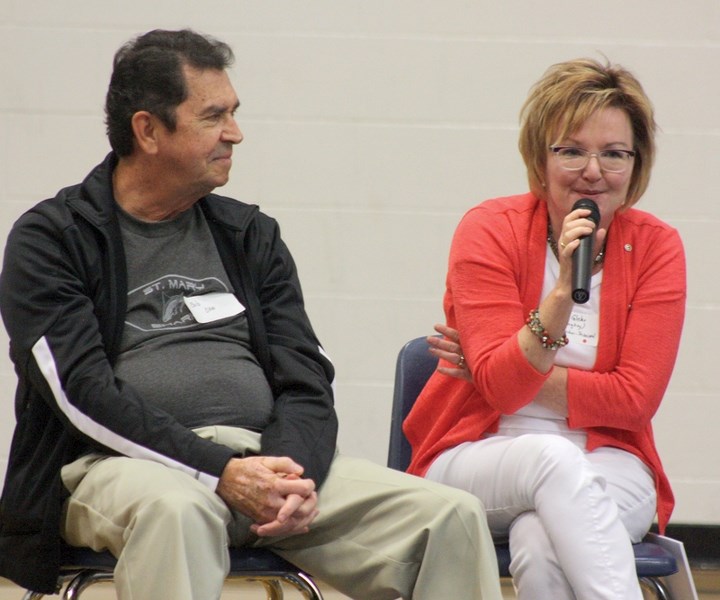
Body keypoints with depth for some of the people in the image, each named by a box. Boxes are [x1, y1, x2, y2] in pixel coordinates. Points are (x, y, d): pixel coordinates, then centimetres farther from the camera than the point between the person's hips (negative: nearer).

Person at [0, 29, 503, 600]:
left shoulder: (251, 236, 19)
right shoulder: (51, 239, 4)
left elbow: (307, 381, 12)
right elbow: (83, 393, -9)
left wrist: (294, 474, -12)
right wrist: (221, 472, -19)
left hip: (264, 456, 5)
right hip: (126, 463, -5)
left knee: (454, 516, -15)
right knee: (176, 510, -42)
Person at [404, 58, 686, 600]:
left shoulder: (657, 246, 0)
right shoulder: (490, 230, -4)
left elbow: (635, 399, -5)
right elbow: (500, 386, -14)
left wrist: (509, 375, -9)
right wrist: (563, 293, -27)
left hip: (607, 472, 1)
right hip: (478, 462, 0)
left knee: (539, 540, -35)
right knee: (552, 457, -37)